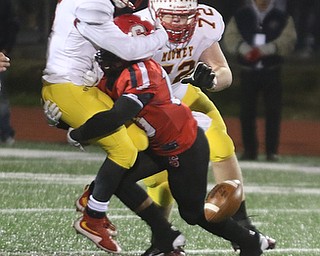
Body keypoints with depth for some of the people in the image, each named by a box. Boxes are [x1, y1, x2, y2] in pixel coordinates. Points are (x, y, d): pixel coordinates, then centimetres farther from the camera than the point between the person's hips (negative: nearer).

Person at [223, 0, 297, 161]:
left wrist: (266, 49, -23)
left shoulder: (283, 18, 5)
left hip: (272, 73, -1)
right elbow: (230, 37, -3)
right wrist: (244, 48, -24)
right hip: (248, 73, 1)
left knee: (273, 112, -5)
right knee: (247, 112, 0)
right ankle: (250, 151, 9)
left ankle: (272, 151, 0)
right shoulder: (240, 17, 8)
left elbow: (288, 40, -9)